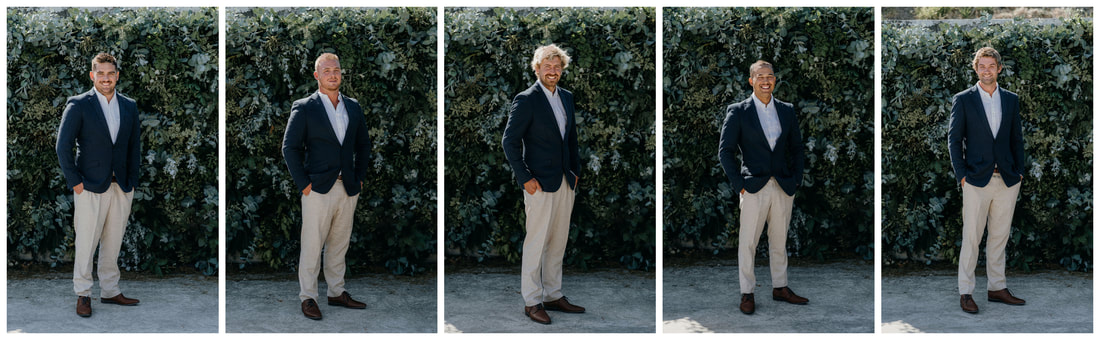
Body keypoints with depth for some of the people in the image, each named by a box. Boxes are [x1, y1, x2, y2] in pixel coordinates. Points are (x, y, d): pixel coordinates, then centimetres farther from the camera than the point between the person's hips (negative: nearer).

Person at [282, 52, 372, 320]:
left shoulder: (353, 107, 11)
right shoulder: (303, 108, -4)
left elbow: (363, 144, 19)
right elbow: (290, 147, -5)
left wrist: (359, 177, 10)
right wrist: (303, 183, -10)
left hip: (348, 188, 5)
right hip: (318, 189, -5)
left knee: (339, 245, 13)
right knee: (312, 246, -1)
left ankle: (337, 293, 23)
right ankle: (308, 297, 8)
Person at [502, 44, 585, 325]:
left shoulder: (567, 97, 12)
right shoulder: (526, 100, -10)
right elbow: (510, 141, -11)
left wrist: (575, 170, 14)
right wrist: (525, 178, -14)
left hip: (565, 183, 7)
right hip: (540, 184, -7)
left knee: (558, 242, 12)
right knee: (536, 243, -2)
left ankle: (553, 296, 22)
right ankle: (532, 301, 6)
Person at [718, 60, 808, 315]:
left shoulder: (787, 110, 10)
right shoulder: (737, 112, -1)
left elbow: (796, 148, 16)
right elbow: (725, 151, -2)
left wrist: (796, 180, 6)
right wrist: (738, 184, -8)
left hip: (783, 187, 3)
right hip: (754, 188, -3)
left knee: (779, 241, 13)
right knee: (747, 242, -1)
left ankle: (780, 288, 24)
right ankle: (747, 293, 8)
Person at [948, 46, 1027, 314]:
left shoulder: (1011, 100, 11)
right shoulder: (963, 100, 0)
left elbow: (1017, 138, 14)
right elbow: (954, 139, 0)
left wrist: (1019, 171, 5)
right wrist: (961, 174, -7)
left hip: (1007, 180, 4)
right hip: (977, 180, -3)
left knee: (1000, 237, 10)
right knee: (971, 238, -3)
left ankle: (996, 287, 19)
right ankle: (965, 292, 4)